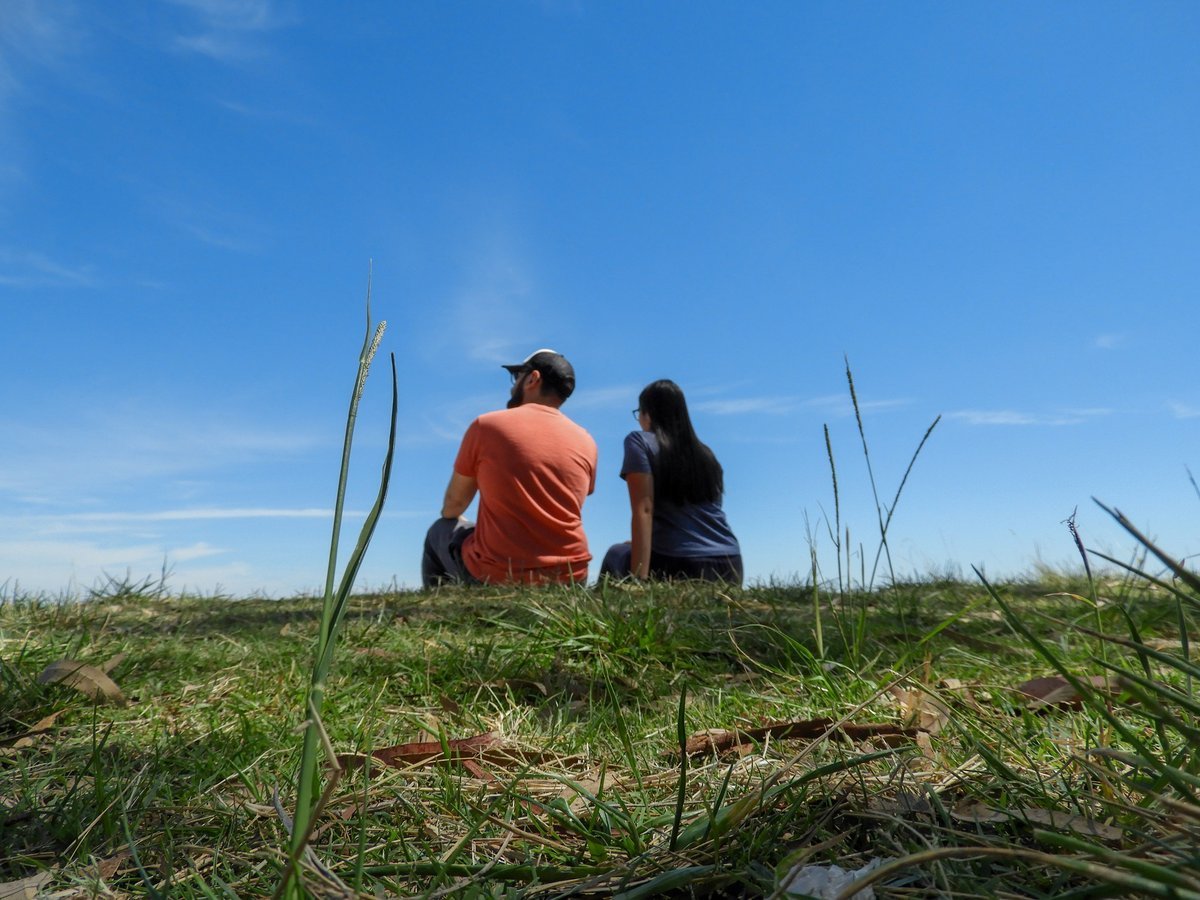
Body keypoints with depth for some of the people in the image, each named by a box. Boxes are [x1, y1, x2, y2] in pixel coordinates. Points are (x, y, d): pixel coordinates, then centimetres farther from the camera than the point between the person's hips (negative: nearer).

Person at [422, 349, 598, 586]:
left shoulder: (486, 425, -5)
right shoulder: (586, 442, 3)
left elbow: (453, 505, 7)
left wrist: (453, 518, 31)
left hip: (495, 576, -2)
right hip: (569, 578, 3)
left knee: (439, 531, 26)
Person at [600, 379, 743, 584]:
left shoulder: (640, 441, 2)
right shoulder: (705, 453, 19)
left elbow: (643, 511, -10)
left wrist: (639, 577, -15)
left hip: (682, 565, -6)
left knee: (617, 555, 23)